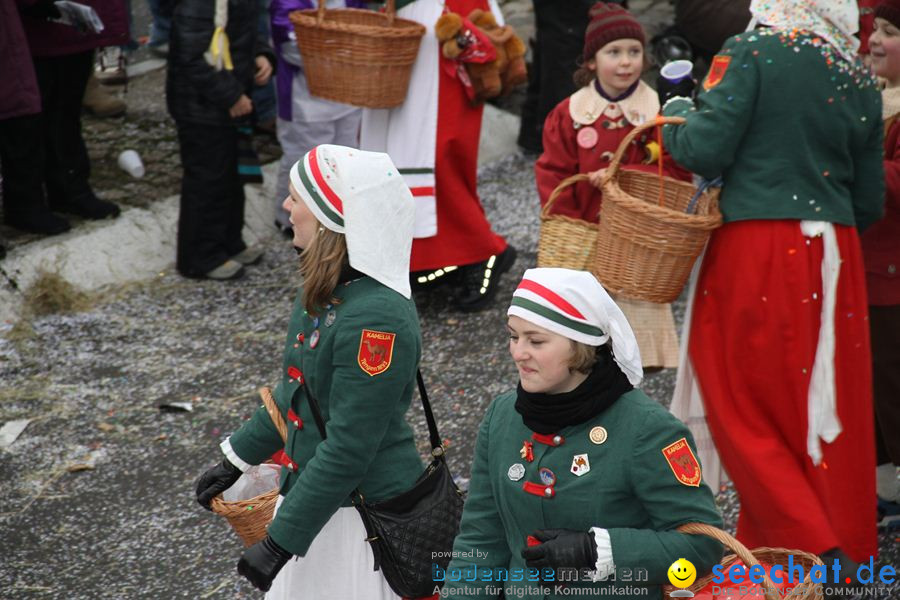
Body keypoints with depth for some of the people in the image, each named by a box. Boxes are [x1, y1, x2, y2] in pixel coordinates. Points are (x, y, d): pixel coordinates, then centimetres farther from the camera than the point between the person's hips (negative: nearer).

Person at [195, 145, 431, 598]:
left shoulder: (377, 318, -28)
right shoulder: (328, 288, 1)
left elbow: (348, 450, -26)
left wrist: (278, 543, -21)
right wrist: (237, 458, 20)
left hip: (364, 522, -8)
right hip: (312, 494, 8)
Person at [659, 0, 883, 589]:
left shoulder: (751, 52, -6)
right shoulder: (861, 81, 9)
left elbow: (707, 150, -13)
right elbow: (869, 202, 11)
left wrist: (676, 117, 7)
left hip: (756, 252, -5)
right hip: (834, 255, 5)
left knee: (747, 406, 6)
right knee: (829, 405, 13)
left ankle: (813, 547, -2)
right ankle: (850, 550, 22)